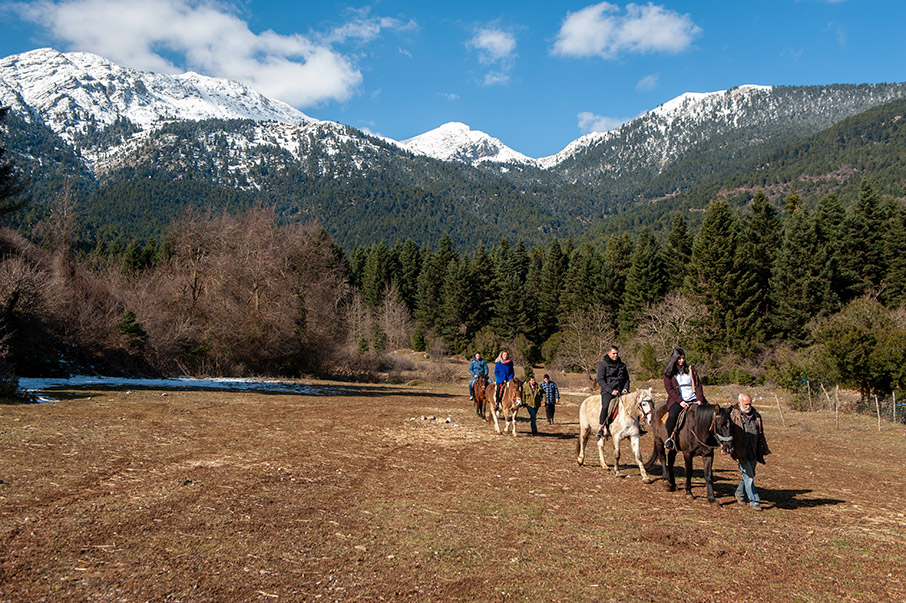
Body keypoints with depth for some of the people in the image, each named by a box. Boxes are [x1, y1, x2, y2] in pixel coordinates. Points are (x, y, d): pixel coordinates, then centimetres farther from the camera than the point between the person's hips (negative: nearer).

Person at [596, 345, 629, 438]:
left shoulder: (622, 365, 18)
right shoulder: (603, 364, 2)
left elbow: (626, 379, 24)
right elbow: (600, 380, -5)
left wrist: (625, 388, 2)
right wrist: (611, 390, -14)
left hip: (621, 391, 5)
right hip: (607, 391, -5)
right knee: (606, 406, -32)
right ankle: (601, 428, -22)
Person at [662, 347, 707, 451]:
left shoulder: (691, 369, 15)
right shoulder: (669, 372, 6)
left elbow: (698, 385, 11)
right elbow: (669, 389, -2)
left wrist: (699, 399, -5)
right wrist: (680, 401, -15)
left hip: (693, 399, 3)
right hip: (677, 400, -3)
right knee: (672, 415, -33)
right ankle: (669, 438, -15)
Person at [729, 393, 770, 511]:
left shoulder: (756, 416, 11)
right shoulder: (733, 416, -6)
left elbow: (761, 435, 20)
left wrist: (764, 449, 20)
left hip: (753, 452, 5)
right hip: (741, 452, -5)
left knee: (748, 475, 14)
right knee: (748, 476, -7)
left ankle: (740, 493, 35)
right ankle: (754, 501, -1)